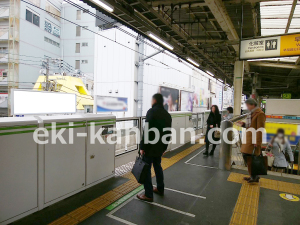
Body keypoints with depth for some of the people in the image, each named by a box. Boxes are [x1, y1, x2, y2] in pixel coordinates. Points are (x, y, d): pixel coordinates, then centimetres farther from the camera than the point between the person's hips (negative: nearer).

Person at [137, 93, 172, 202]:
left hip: (150, 146, -8)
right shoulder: (167, 114, 9)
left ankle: (148, 195, 8)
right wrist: (164, 146, 19)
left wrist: (142, 146, -16)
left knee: (146, 168, 2)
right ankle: (160, 189, 33)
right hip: (160, 146, 8)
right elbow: (168, 132, 12)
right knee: (157, 166, 21)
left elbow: (147, 130, -20)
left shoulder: (152, 111, -13)